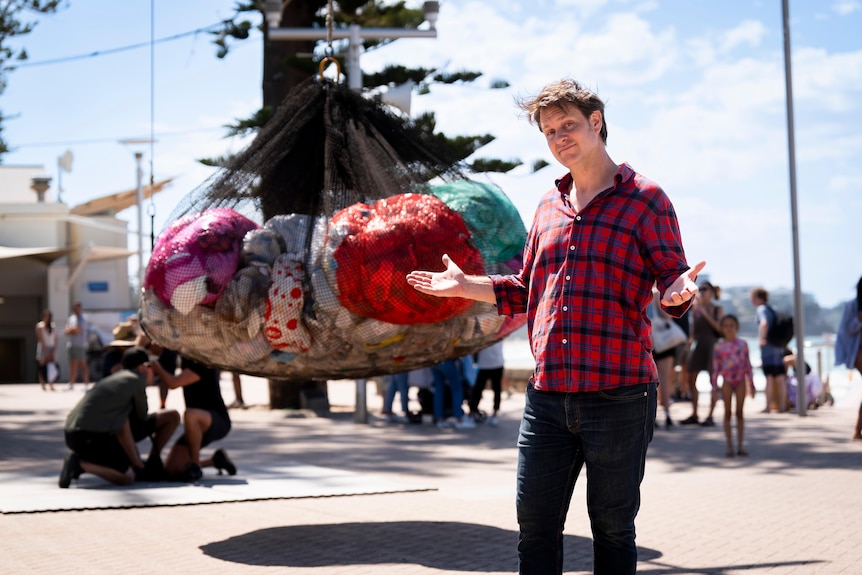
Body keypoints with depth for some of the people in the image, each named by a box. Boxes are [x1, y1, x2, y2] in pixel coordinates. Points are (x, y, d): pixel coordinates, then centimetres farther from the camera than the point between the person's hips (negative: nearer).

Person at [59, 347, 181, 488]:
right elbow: (142, 416, 9)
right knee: (127, 477, -10)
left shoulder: (114, 377, 21)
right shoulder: (137, 380, -1)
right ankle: (79, 463, -15)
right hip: (91, 435, -9)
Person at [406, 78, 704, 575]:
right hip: (547, 395, 5)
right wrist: (464, 285, 17)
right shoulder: (549, 207, 17)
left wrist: (678, 291, -25)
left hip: (618, 395, -5)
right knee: (535, 526, 6)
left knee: (612, 528, 5)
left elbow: (672, 278, -2)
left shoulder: (645, 199, 1)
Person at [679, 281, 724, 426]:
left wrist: (706, 314, -15)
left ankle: (710, 416, 1)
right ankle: (694, 415, 12)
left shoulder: (718, 310, 2)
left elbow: (720, 328, -12)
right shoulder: (695, 309, 11)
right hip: (698, 346, 4)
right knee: (691, 380, 2)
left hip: (712, 347, -4)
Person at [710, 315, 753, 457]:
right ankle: (730, 446, 4)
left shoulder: (742, 344, 6)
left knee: (739, 413, 4)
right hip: (727, 382, -1)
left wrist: (751, 381, 5)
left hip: (740, 381, 1)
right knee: (728, 413, 1)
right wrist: (715, 386, -1)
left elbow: (747, 363, 9)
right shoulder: (719, 346, 1)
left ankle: (740, 445, 7)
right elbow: (715, 367, 2)